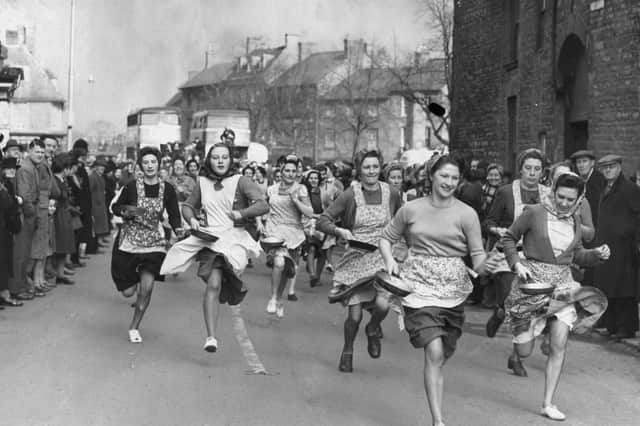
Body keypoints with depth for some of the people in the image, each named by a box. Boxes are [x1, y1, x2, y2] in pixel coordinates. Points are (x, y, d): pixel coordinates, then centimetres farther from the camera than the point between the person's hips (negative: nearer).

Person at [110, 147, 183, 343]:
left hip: (154, 243, 1)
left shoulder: (167, 189, -5)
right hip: (129, 240, -1)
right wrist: (126, 212, -18)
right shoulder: (132, 186, -9)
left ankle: (134, 327, 11)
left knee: (147, 289, -12)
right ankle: (135, 279, 43)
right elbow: (115, 207, 3)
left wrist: (178, 229, -20)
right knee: (128, 292, 3)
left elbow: (174, 215, 0)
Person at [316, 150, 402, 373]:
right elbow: (322, 221, -5)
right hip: (356, 260, -1)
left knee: (382, 305, -21)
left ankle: (373, 329, 16)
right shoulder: (350, 195, -6)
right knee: (354, 315, -2)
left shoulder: (391, 194, 1)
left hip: (382, 259, 1)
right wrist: (340, 231, -21)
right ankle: (347, 351, 28)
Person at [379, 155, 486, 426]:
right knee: (434, 352, -16)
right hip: (420, 285, -2)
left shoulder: (466, 214, 0)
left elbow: (478, 254, -2)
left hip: (453, 289, 2)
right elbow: (386, 238, 13)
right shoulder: (411, 209, 3)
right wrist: (390, 261, -4)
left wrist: (481, 265, -23)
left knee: (443, 354, 9)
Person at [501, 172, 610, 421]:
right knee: (524, 353, 2)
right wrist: (516, 263, -14)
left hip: (562, 284, 3)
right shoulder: (534, 213, -10)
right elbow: (509, 238, 0)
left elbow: (577, 255, 15)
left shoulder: (575, 219, 5)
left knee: (559, 347, -7)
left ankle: (548, 404, 5)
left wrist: (597, 254, -3)